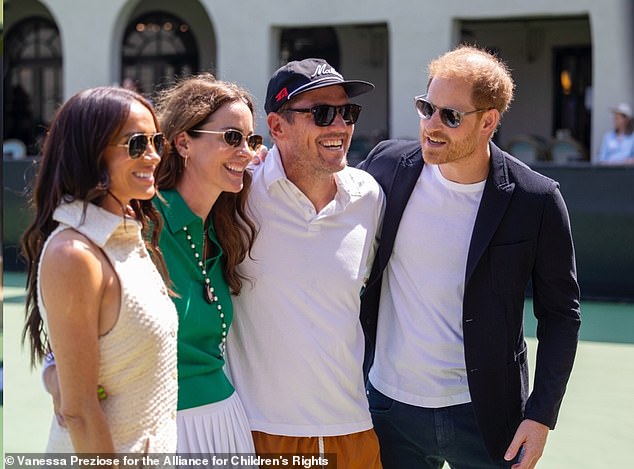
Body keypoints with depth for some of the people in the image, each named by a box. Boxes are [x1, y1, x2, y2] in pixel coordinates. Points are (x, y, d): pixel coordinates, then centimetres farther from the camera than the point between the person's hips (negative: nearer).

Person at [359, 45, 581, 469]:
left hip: (485, 416, -2)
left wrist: (542, 416, -7)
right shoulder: (388, 165, -4)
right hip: (390, 406, 2)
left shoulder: (535, 200, -10)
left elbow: (560, 314, -3)